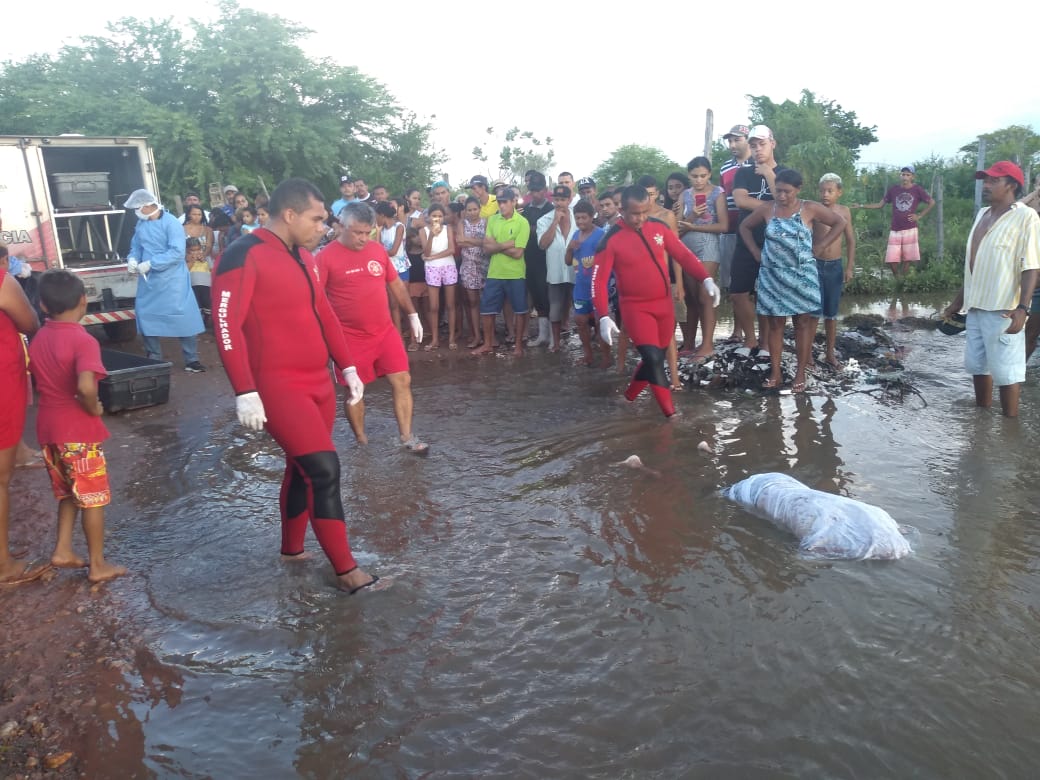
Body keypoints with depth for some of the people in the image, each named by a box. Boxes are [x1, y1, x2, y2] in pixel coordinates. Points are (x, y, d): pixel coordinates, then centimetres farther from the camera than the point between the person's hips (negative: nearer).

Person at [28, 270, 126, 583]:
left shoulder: (38, 339, 5)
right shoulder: (83, 340, -20)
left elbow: (39, 379, 16)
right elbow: (86, 387, -34)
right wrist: (95, 409, -17)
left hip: (48, 427, 7)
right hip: (78, 430, -7)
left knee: (68, 493, 23)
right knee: (92, 498, 6)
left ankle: (63, 550, 27)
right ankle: (98, 565, 14)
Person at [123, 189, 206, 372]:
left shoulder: (171, 223, -13)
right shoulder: (141, 224, 7)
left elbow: (176, 252, -22)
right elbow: (135, 246, 18)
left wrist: (150, 264, -22)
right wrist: (132, 259, -5)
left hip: (172, 280, -6)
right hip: (148, 281, 7)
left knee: (183, 317, -5)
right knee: (145, 317, 8)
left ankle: (191, 360, 3)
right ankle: (154, 359, 20)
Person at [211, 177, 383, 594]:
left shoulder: (303, 257, 12)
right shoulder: (244, 257, -13)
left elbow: (324, 314, 19)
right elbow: (227, 326, -18)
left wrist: (347, 367, 15)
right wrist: (245, 392, -23)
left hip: (317, 382, 8)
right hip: (277, 386, -8)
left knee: (303, 468, 17)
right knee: (324, 468, -12)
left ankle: (292, 548, 35)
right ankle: (345, 568, -1)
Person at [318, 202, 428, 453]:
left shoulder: (378, 250, 4)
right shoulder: (327, 257, -10)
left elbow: (396, 284, 14)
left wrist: (412, 315, 14)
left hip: (385, 330, 4)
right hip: (350, 336, -4)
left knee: (402, 380, 0)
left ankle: (407, 436, 10)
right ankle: (361, 440, 25)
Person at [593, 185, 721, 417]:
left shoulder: (659, 227, -1)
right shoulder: (611, 240, -13)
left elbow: (683, 254, 6)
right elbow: (598, 280, -14)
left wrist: (706, 279, -9)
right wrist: (604, 317, -25)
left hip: (664, 303, 5)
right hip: (636, 307, -5)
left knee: (657, 358, 13)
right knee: (653, 359, -14)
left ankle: (629, 396, 35)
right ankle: (671, 413, -3)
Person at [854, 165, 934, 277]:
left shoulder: (917, 189, -1)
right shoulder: (893, 189, 4)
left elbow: (932, 203, 6)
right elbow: (880, 204, 9)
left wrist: (920, 216, -2)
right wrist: (861, 205, 2)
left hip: (910, 230, -2)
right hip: (895, 230, 2)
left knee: (907, 258, 1)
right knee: (891, 260, -3)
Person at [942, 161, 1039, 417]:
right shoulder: (982, 214, 13)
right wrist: (959, 300, 20)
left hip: (1002, 309, -8)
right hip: (975, 305, 8)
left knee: (1005, 370, -3)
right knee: (977, 364, 16)